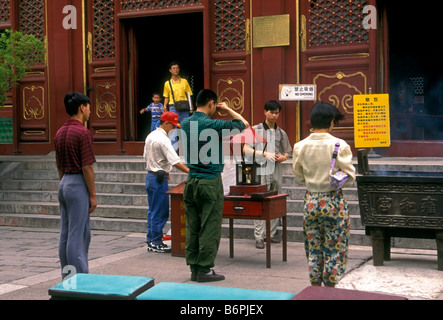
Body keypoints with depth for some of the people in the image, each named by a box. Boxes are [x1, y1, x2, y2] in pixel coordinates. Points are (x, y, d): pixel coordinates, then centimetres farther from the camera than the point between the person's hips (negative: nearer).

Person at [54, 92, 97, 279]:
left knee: (66, 234, 12)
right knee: (77, 234, -5)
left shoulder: (60, 133, 11)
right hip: (78, 185, -9)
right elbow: (87, 167, -17)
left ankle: (68, 277, 20)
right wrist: (93, 195, -12)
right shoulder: (83, 133, -14)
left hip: (64, 183, 9)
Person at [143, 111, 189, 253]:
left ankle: (150, 241, 21)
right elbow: (176, 162, -26)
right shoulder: (163, 140, -19)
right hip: (159, 179, -10)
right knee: (160, 212, -2)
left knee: (152, 210, 15)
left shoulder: (150, 136, 9)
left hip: (150, 176, 10)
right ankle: (156, 243, 4)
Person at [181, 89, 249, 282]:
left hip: (191, 181, 7)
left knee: (192, 228, 9)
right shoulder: (214, 125, -14)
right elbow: (243, 124, -2)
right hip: (210, 182, -7)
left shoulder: (186, 124, 6)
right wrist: (228, 109, 11)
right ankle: (205, 270, 3)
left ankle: (194, 268, 15)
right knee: (210, 228, 0)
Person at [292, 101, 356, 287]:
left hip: (311, 201, 3)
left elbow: (299, 176, 7)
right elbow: (350, 177, -7)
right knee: (333, 250, 9)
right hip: (333, 201, -3)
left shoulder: (300, 147, -4)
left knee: (314, 249, 14)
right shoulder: (339, 145, -13)